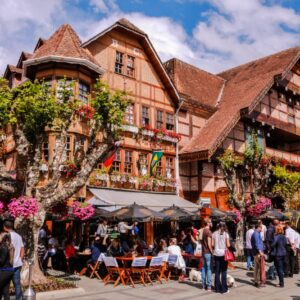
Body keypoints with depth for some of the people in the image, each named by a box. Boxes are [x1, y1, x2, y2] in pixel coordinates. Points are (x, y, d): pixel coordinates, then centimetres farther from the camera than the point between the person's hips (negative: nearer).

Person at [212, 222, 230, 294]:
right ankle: (223, 288, 7)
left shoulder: (214, 234, 0)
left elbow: (212, 244, -2)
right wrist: (229, 245, 10)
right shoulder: (226, 234, -7)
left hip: (216, 254, 3)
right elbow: (228, 245, -11)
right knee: (223, 271, 5)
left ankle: (217, 288, 15)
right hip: (223, 254, -3)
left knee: (217, 271, 11)